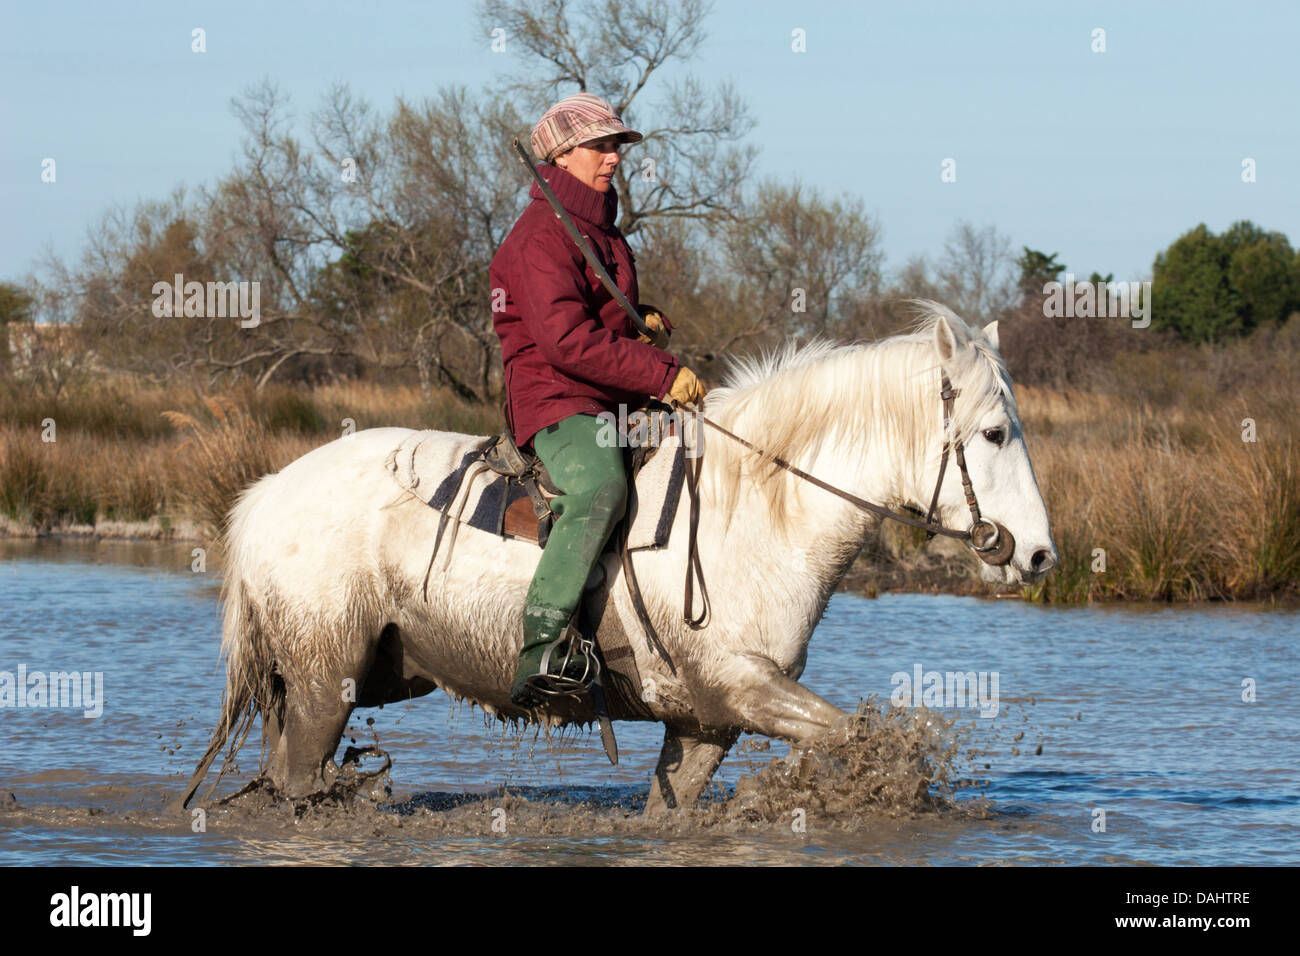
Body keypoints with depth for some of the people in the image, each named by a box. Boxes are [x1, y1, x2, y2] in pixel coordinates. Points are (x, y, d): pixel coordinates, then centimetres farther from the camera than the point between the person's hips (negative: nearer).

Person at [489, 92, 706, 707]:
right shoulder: (542, 236, -12)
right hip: (555, 398, -10)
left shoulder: (600, 230, 20)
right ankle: (541, 653, -42)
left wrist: (647, 319, 15)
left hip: (617, 401, 10)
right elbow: (567, 340, -22)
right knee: (600, 487, -37)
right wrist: (662, 374, -22)